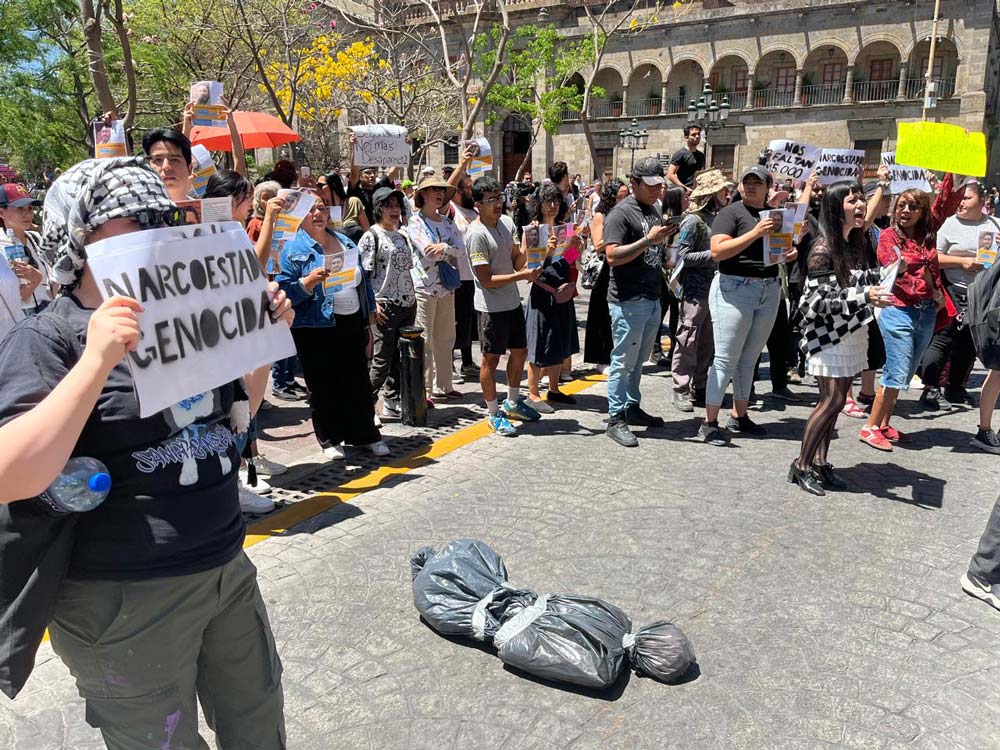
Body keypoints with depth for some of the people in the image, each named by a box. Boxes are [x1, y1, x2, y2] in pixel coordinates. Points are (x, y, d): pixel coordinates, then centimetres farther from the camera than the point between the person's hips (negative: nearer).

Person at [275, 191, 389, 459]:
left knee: (359, 382, 12)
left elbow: (364, 282, 17)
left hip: (353, 324, 5)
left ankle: (366, 434, 26)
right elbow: (283, 292, -10)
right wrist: (308, 282, -27)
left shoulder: (344, 242, 12)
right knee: (324, 386, 6)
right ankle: (330, 439, 22)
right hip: (316, 329, -4)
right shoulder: (293, 248, -5)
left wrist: (369, 324, 15)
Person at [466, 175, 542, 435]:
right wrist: (522, 275, -24)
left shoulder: (506, 222, 5)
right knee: (491, 359, 4)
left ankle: (513, 402, 37)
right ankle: (494, 414, 18)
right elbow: (486, 279, -21)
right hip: (492, 306, -8)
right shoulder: (476, 234, -19)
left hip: (513, 301, 8)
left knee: (520, 351, 18)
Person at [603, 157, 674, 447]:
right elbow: (612, 257, -21)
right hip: (628, 301, -8)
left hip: (652, 300, 8)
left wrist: (665, 262, 14)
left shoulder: (654, 210, 16)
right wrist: (648, 240, -23)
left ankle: (632, 407, 28)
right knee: (623, 362, -3)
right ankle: (615, 419, 4)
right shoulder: (621, 213, -10)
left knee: (638, 360, 16)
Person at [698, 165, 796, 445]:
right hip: (734, 289, -6)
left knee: (749, 358, 11)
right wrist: (755, 233, -24)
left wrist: (791, 254, 4)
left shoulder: (774, 215, 15)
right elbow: (717, 251, -18)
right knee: (726, 359, -6)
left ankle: (739, 417, 21)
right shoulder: (731, 212, -5)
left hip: (769, 290, 6)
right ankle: (709, 423, -1)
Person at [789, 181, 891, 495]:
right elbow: (819, 300, -19)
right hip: (828, 334, -8)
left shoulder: (856, 241, 8)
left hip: (852, 332, 8)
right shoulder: (824, 248, -15)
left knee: (836, 400, 9)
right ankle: (802, 466, 4)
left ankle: (820, 462, 18)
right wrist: (863, 297, -25)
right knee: (832, 401, -8)